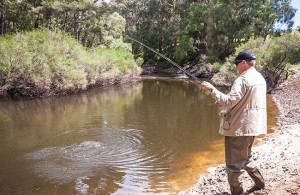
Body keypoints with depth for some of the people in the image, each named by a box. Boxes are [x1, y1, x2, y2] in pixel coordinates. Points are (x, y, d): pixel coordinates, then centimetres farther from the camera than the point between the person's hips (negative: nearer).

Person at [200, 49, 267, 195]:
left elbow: (230, 101, -23)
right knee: (245, 159, 27)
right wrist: (224, 102, 10)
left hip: (239, 128, -10)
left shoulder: (243, 79, -17)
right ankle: (259, 182, 38)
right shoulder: (260, 78, 13)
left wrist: (212, 89, -17)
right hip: (251, 126, 10)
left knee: (234, 164, 1)